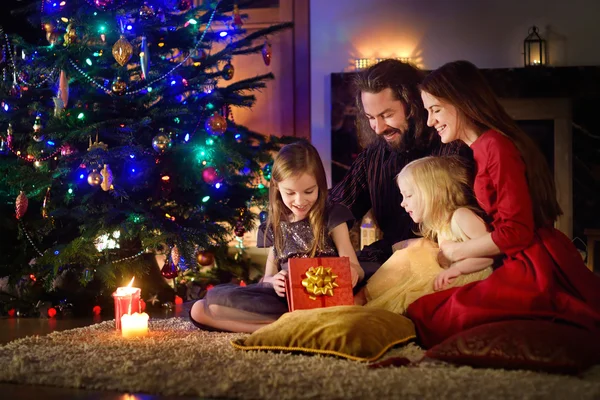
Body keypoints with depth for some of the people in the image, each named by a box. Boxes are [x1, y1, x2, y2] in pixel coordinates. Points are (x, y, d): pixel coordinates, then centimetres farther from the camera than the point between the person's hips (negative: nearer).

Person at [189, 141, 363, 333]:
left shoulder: (332, 218, 5)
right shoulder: (275, 227, 17)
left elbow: (355, 268, 0)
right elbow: (269, 276, 16)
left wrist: (352, 272, -27)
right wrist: (273, 281, -11)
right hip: (284, 299, 6)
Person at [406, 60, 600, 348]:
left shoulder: (495, 146, -12)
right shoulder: (484, 148, 18)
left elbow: (516, 231, -15)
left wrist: (456, 252, -2)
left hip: (537, 268, -10)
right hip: (526, 263, 10)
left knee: (428, 318, -17)